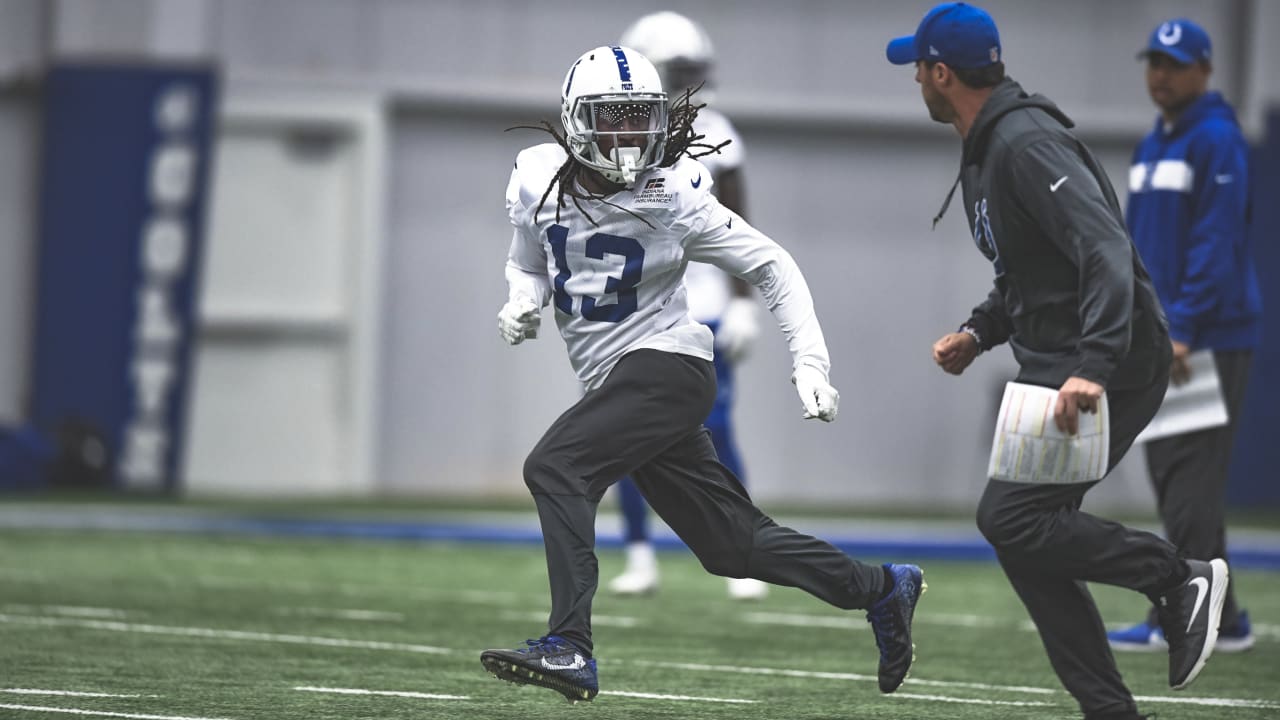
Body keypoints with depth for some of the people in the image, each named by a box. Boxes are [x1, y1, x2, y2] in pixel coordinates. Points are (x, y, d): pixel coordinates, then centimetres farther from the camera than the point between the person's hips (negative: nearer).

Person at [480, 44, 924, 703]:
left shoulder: (674, 196, -12)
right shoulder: (539, 180, 2)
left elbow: (772, 266, -4)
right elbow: (528, 262, 20)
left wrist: (809, 364, -11)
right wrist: (522, 302, -4)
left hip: (666, 365, -6)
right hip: (614, 379, 6)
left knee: (554, 468, -25)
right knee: (730, 542, 11)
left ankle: (569, 649, -28)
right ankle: (881, 588, 27)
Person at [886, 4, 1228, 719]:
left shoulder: (1027, 143, -17)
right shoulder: (987, 150, 16)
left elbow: (1106, 249, -28)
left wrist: (1094, 366, -38)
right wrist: (979, 331, 10)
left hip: (1114, 368, -11)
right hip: (1055, 367, 11)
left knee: (1009, 517, -17)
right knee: (1029, 537, 7)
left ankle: (1179, 578, -8)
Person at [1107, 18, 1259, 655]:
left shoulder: (1216, 140, -9)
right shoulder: (1152, 146, 18)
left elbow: (1216, 242, -17)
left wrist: (1182, 327, -23)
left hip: (1210, 338, -9)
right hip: (1162, 339, 9)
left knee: (1189, 479, -11)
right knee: (1170, 478, 8)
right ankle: (1222, 621, 12)